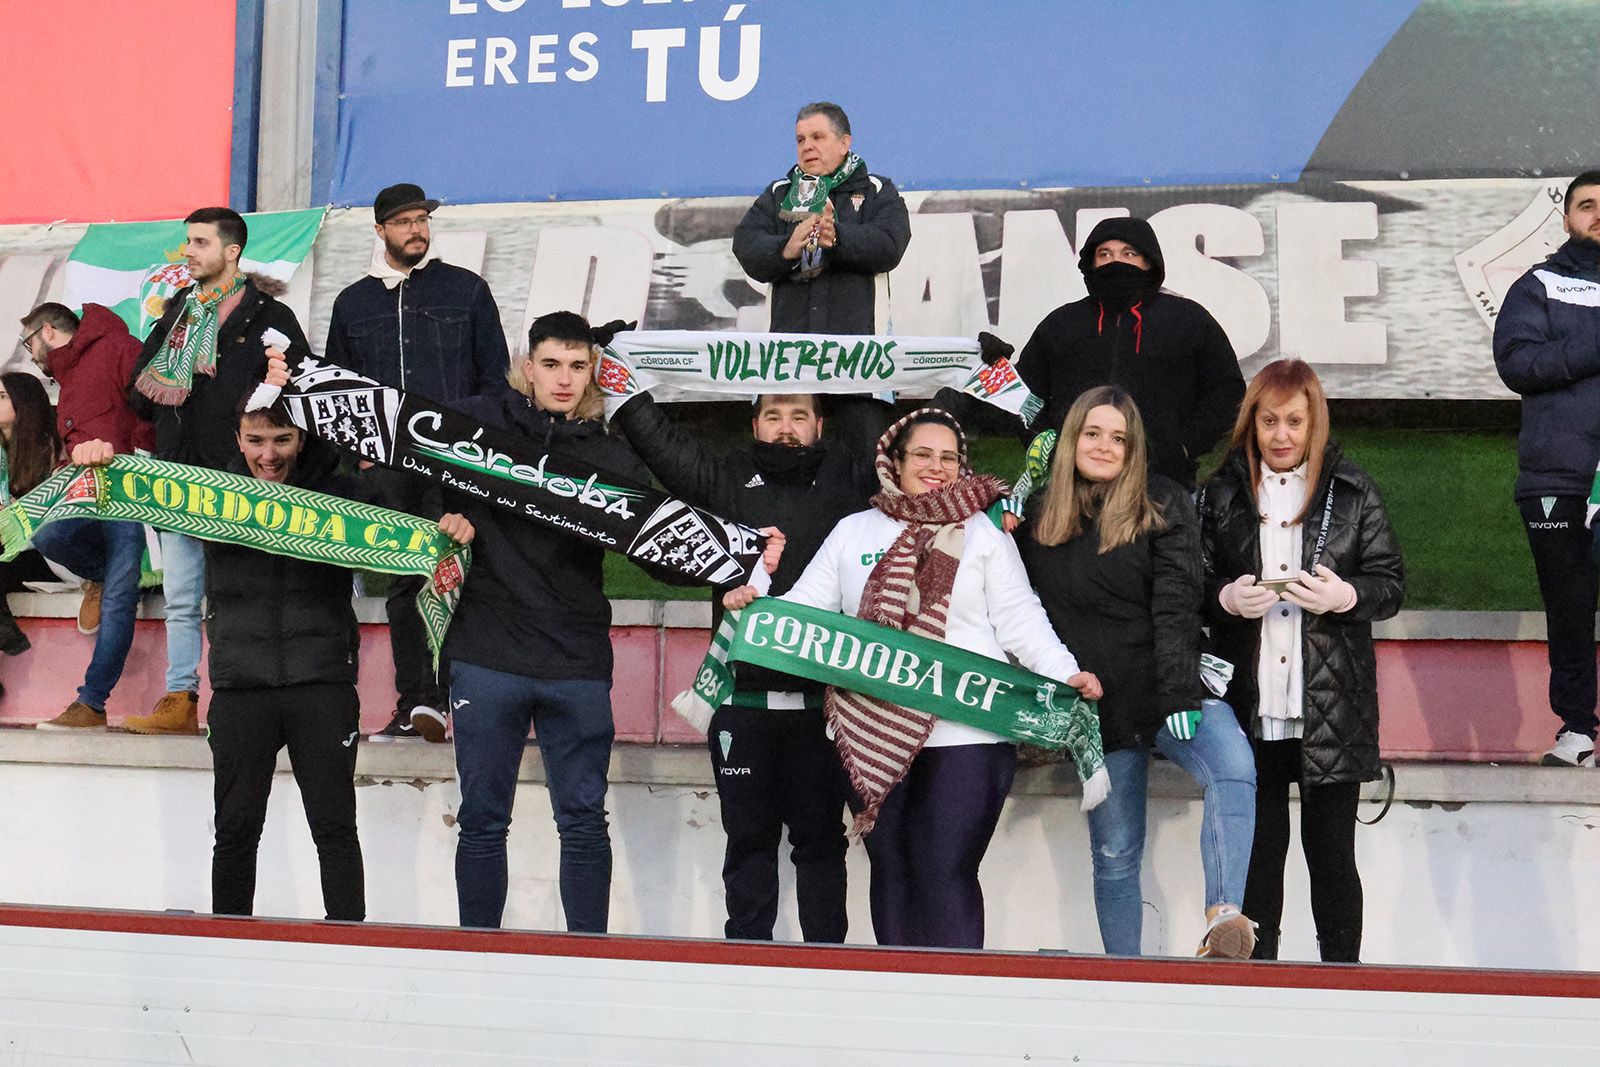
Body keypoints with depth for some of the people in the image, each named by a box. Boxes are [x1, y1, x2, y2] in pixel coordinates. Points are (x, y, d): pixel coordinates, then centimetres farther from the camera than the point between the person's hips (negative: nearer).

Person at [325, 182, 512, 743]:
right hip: (387, 465, 3)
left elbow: (495, 375, 8)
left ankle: (440, 695, -15)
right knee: (404, 584, 5)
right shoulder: (353, 303, 15)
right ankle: (412, 706, 9)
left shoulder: (465, 289, 8)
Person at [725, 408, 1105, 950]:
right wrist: (755, 604, -11)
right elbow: (805, 606, 10)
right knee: (891, 870, 9)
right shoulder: (853, 531, 15)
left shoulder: (983, 535, 10)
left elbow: (1019, 619, 3)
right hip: (874, 736, 3)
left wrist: (1065, 674, -12)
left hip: (965, 736, -3)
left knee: (947, 874, -9)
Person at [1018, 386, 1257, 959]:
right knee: (1114, 854, 8)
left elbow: (1176, 604, -11)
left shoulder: (1162, 505, -2)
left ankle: (1224, 917, -44)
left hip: (1172, 692, -3)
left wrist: (1179, 695, -20)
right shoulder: (1040, 517, 8)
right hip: (1099, 708, 4)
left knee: (1234, 767, -33)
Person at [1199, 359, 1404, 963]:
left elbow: (1391, 584, 4)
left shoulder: (1351, 492, 5)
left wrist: (1345, 595, -16)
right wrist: (1227, 598, -12)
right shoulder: (1222, 493, 8)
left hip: (1332, 707, -1)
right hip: (1250, 706, 1)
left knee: (1332, 853, 3)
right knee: (1258, 852, 6)